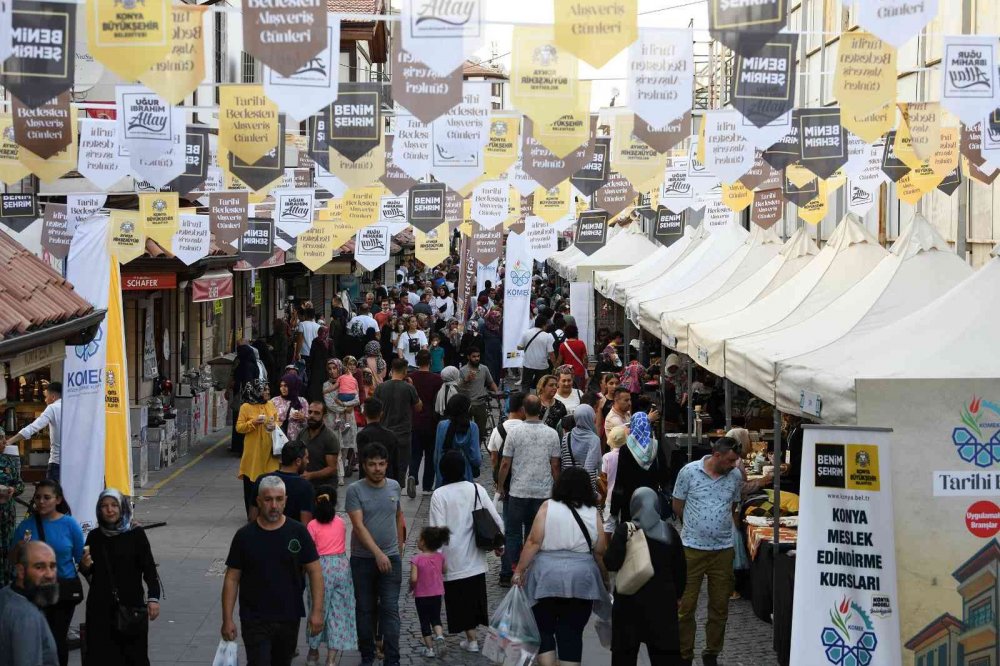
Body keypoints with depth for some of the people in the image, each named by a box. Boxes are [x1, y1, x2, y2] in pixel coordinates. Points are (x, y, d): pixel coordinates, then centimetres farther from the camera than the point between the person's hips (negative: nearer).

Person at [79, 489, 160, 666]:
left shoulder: (136, 534, -3)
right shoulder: (94, 537, 6)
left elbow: (149, 568, -2)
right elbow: (90, 575, 16)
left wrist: (153, 598, -10)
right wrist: (84, 566, -6)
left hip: (132, 605, -2)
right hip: (101, 608, 2)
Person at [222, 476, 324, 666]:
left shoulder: (298, 532, -2)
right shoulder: (245, 536, -4)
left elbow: (315, 572, 1)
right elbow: (232, 579, -1)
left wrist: (317, 611, -7)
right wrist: (227, 619, -5)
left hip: (289, 618, 2)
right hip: (255, 620, -2)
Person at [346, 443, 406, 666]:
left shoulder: (394, 487, 3)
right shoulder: (355, 490, -9)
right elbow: (358, 525, -17)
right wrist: (377, 553, -25)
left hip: (391, 558, 2)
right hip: (362, 559, -2)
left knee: (390, 610, -3)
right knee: (365, 609, 9)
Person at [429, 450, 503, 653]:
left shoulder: (439, 494, -12)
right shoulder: (477, 490, -1)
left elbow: (438, 529, -15)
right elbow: (496, 520, 0)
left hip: (454, 559, -4)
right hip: (475, 558, 4)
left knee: (460, 599, 8)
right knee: (477, 595, 17)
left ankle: (472, 639, 10)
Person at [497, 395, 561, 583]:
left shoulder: (514, 433, -8)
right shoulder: (551, 434, -3)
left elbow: (505, 464, -5)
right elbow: (555, 466, 2)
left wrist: (500, 486, 9)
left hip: (518, 491, -2)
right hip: (543, 492, 2)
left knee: (513, 532, 9)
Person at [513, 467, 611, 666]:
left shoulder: (548, 507, -2)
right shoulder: (593, 513, 3)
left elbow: (533, 542, -8)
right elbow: (600, 551, 6)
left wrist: (519, 571, -1)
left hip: (547, 577, -2)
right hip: (582, 579, 2)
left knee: (544, 629, 9)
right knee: (572, 633, 6)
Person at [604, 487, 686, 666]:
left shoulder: (624, 531, -9)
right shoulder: (669, 532, 2)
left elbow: (611, 563, -15)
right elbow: (680, 568, 6)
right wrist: (677, 594, 18)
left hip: (630, 600, -2)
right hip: (663, 602, 2)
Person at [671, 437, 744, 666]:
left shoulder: (736, 477, 2)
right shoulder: (689, 472, -7)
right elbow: (677, 507, 2)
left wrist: (721, 527, 11)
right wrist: (696, 526, 7)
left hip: (723, 550, 3)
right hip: (692, 548, -3)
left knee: (720, 606, 9)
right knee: (686, 606, 1)